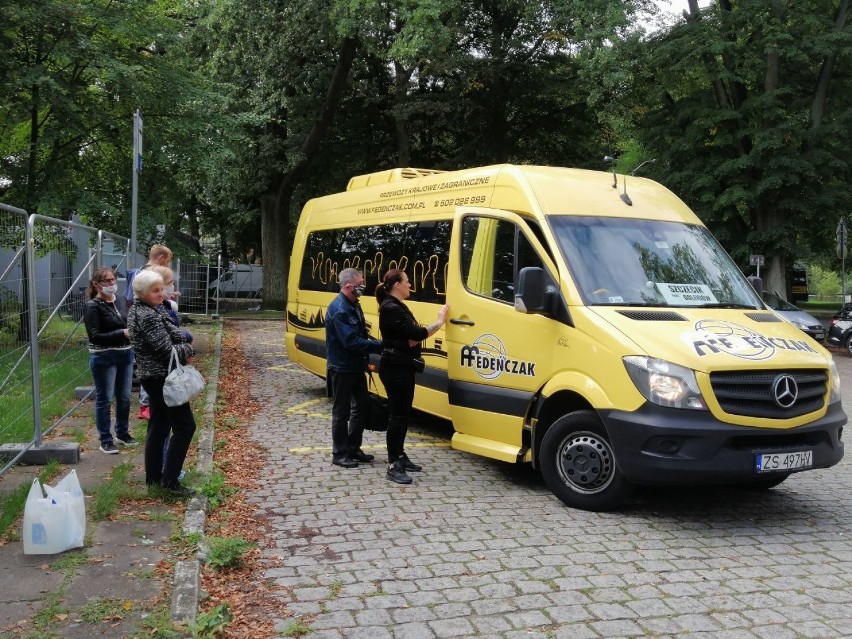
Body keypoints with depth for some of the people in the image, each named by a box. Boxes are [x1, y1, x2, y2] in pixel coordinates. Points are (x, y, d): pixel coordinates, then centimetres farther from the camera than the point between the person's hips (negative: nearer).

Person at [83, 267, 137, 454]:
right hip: (104, 358, -6)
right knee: (104, 399, 3)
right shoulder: (92, 306, -11)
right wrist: (122, 333, -24)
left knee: (124, 397, 14)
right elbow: (95, 336, -18)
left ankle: (123, 432, 32)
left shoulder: (120, 301, 6)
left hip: (125, 355, 6)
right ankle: (105, 440, 13)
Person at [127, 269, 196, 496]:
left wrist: (183, 350, 1)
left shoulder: (136, 311, 13)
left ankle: (153, 478, 19)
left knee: (158, 427, 14)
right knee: (185, 426, -4)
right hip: (162, 377, -10)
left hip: (151, 377, 10)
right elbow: (167, 350, -21)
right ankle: (170, 479, -3)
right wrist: (188, 350, -3)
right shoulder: (149, 316, -20)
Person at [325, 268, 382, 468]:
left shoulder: (354, 305, 10)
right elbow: (351, 342, -27)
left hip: (356, 367, 9)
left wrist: (375, 344, 0)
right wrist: (379, 345, -23)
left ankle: (353, 448, 27)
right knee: (342, 411, 1)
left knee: (362, 405, 15)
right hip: (342, 368, -9)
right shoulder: (339, 310, -21)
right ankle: (339, 454, 12)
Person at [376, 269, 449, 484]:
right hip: (395, 367, -10)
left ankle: (399, 455, 26)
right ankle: (393, 466, -6)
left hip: (404, 367, 10)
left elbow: (411, 333, 14)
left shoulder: (398, 306, 16)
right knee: (398, 415, -9)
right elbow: (416, 333, -20)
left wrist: (415, 337, -10)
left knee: (403, 413, 16)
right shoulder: (390, 308, -17)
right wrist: (439, 321, -7)